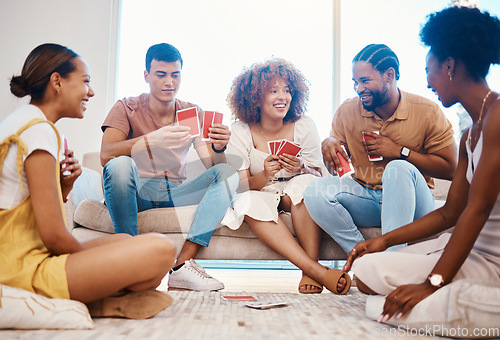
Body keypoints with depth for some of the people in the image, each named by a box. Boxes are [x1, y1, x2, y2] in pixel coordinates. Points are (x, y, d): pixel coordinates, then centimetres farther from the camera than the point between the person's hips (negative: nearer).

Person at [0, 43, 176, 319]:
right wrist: (95, 264, -1)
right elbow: (53, 235, -19)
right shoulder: (38, 130, -15)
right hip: (26, 268, -11)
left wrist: (64, 186, 1)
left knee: (124, 241, 26)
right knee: (160, 250, -23)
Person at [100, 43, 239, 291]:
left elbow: (212, 166, -2)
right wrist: (153, 140, -36)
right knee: (120, 165, -33)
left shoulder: (193, 113, 7)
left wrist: (219, 148, -27)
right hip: (137, 191, -3)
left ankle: (182, 265, -30)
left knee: (228, 173, -19)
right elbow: (106, 156, -20)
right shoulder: (127, 108, -2)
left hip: (174, 193, 3)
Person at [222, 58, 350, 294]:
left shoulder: (303, 126, -5)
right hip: (261, 194, 0)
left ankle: (309, 272, -31)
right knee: (250, 202, -34)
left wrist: (301, 168, -28)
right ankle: (318, 271, -37)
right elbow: (240, 185, -11)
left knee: (306, 184, -33)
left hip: (295, 195, 0)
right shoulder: (241, 131, -7)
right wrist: (265, 175, -32)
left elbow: (317, 176, -4)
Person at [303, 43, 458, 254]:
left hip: (410, 201, -2)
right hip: (366, 199, 3)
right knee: (316, 192, -24)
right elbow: (335, 166, 8)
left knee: (400, 169, -36)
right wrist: (329, 144, -17)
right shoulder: (347, 112, 2)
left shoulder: (428, 112, -6)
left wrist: (400, 151, -16)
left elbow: (450, 169, -7)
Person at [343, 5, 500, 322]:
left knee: (368, 272, -14)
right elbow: (450, 213, 13)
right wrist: (386, 240, 8)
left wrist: (433, 283, -26)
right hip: (472, 246, 9)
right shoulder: (470, 135, 12)